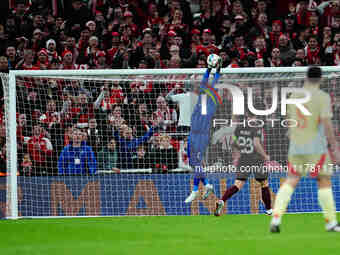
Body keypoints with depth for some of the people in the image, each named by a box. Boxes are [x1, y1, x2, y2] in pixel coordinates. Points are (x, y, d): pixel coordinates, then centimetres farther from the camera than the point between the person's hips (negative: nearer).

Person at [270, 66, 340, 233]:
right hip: (316, 148, -4)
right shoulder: (322, 97, -7)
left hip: (295, 146, 4)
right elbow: (326, 124, -14)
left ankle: (276, 218, -7)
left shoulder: (294, 95, 9)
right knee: (324, 181, 5)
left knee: (291, 181, 7)